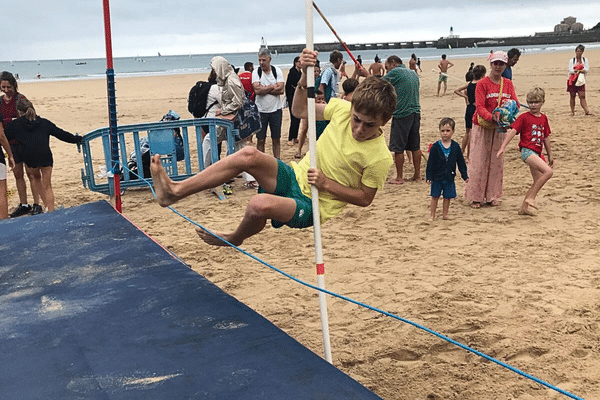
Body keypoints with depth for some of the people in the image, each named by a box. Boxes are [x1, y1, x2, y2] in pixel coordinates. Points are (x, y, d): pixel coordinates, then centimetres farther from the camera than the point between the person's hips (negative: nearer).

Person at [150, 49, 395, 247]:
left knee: (260, 204, -34)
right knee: (248, 155, -22)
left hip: (314, 205, -5)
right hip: (295, 177, 6)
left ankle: (235, 239, 3)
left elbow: (365, 198, -8)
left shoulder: (380, 158, -18)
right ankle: (175, 190, -17)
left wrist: (327, 184, -20)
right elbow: (299, 110, 6)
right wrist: (305, 75, -10)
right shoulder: (343, 109, -6)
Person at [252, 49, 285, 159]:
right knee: (260, 140, 2)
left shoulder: (277, 71, 0)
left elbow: (281, 90, -12)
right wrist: (273, 86, -10)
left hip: (276, 109, 1)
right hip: (261, 110, -1)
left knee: (276, 139, 8)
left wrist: (264, 89, -13)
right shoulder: (256, 73, -2)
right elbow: (257, 90, -16)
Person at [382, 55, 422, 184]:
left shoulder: (395, 72, -8)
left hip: (402, 114, -8)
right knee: (415, 147, 12)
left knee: (398, 148, 0)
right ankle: (417, 174, 17)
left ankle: (399, 178, 4)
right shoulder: (413, 74, 17)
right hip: (415, 113, 8)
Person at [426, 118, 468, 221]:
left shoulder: (455, 146, -1)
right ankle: (432, 215, 12)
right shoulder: (435, 147, -7)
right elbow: (430, 163, -4)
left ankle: (444, 214, 21)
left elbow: (461, 162, 7)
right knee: (435, 196, 2)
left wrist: (465, 175, 5)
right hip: (437, 177, -2)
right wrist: (428, 176, -8)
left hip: (449, 177, 2)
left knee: (447, 197, 7)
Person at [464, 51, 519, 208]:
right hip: (482, 126, -5)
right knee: (479, 161, -2)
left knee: (496, 161, 8)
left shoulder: (508, 84, 7)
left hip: (499, 127, 5)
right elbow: (480, 107, -17)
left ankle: (492, 196, 17)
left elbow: (516, 103, 1)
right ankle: (475, 197, 6)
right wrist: (491, 117, -35)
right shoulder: (482, 83, -8)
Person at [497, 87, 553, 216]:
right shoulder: (524, 117, -3)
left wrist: (550, 156, 25)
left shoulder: (543, 118, 15)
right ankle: (531, 197, -16)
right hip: (527, 150, -7)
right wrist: (503, 147, -22)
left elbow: (546, 138, 21)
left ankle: (523, 207, 15)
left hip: (536, 153, 8)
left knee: (538, 181, 8)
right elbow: (512, 131, -11)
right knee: (548, 171, -23)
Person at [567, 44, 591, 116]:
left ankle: (586, 111, -12)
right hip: (572, 81, -1)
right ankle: (572, 111, 10)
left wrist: (577, 70, -16)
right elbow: (571, 70, -9)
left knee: (582, 96, -8)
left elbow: (587, 69, -3)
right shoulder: (572, 60, 2)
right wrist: (581, 71, -18)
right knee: (572, 96, 3)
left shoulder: (585, 60, 8)